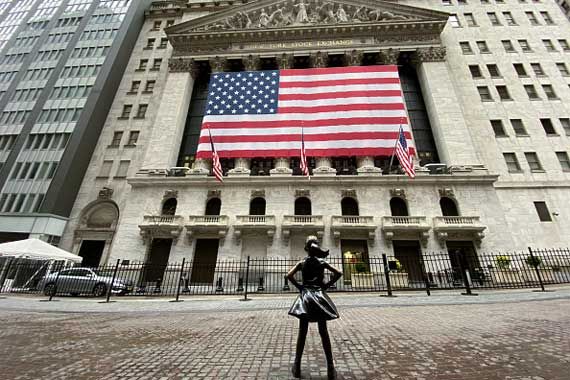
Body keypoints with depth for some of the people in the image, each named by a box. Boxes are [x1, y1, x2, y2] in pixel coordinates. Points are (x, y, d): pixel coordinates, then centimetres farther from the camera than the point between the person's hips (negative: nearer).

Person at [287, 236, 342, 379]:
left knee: (302, 332, 7)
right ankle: (330, 366, 14)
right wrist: (326, 285, 2)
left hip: (305, 296, 0)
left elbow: (289, 275, -11)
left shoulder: (302, 262, -1)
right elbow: (338, 273, -4)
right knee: (323, 332, 9)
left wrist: (299, 286, -1)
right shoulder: (322, 262, 1)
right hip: (319, 295, 1)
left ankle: (297, 365, 14)